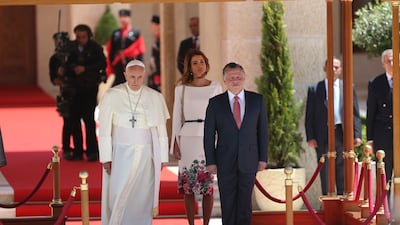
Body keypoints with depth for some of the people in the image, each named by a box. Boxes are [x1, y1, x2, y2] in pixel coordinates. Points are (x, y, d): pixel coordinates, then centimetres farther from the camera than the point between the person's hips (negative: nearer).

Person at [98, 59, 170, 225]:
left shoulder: (155, 98, 1)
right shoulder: (112, 96, -3)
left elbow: (161, 130, 5)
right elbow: (104, 129, -2)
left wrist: (162, 158, 3)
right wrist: (106, 158, -6)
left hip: (146, 155, 1)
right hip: (121, 154, -1)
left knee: (143, 197, 2)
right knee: (119, 197, -5)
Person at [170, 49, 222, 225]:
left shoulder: (215, 87, 5)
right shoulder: (181, 88, 4)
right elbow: (177, 117, 6)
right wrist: (175, 143, 1)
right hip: (188, 138, 0)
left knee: (208, 184, -1)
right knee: (188, 185, 1)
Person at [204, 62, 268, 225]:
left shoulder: (257, 100, 3)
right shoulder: (215, 103, 0)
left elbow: (263, 131, 6)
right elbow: (209, 134, 1)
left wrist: (263, 158, 2)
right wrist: (210, 161, -4)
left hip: (249, 161, 1)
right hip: (225, 162, 0)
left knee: (245, 202, 4)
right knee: (228, 203, 5)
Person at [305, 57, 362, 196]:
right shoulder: (314, 89, 6)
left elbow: (355, 113, 8)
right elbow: (310, 115, 5)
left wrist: (357, 135, -2)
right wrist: (310, 137, -5)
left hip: (342, 134, 1)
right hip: (323, 136, -1)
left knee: (343, 172, 4)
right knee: (325, 172, 2)